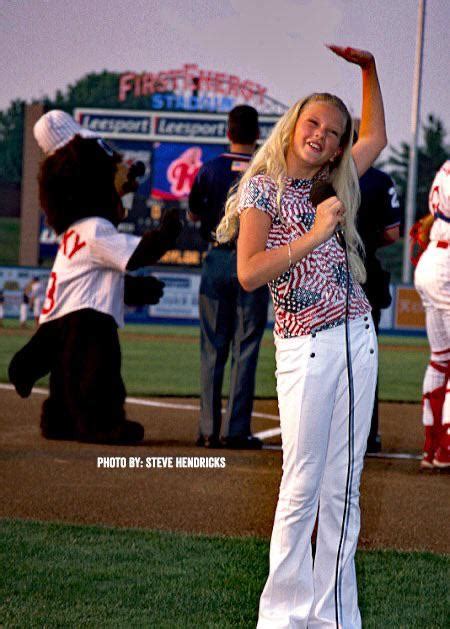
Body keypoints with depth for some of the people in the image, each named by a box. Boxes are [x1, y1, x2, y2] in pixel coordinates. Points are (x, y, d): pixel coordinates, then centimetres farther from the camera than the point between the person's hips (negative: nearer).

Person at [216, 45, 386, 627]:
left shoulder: (331, 186, 15)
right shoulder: (264, 187, -1)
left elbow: (376, 137, 33)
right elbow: (248, 273, -13)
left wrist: (368, 67, 27)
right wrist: (313, 235, -16)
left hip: (358, 340, 6)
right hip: (306, 348, -6)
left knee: (343, 488, 5)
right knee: (302, 488, -7)